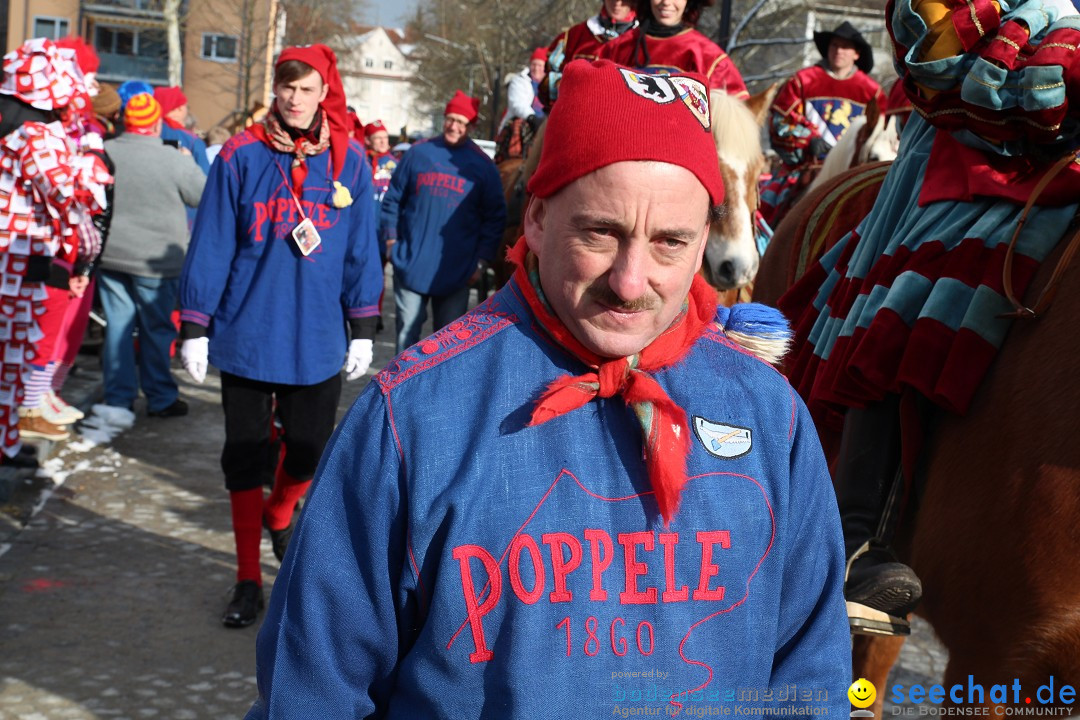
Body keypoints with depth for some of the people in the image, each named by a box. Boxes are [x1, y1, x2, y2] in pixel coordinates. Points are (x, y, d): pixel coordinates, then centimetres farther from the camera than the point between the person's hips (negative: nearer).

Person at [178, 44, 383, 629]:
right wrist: (193, 328, -3)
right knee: (245, 455, 7)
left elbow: (361, 250, 4)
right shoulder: (240, 157, -5)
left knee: (309, 448, 10)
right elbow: (210, 245, -3)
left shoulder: (349, 162, -1)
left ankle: (279, 514, 44)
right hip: (246, 334, -1)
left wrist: (362, 331, 4)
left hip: (318, 340, 1)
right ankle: (248, 578, 20)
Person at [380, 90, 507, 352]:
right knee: (407, 332, 6)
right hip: (410, 266, 1)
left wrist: (482, 261, -2)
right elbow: (393, 200, 10)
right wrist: (391, 241, 3)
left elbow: (495, 217, 4)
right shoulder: (418, 153, 4)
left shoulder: (482, 165, 2)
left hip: (457, 272, 0)